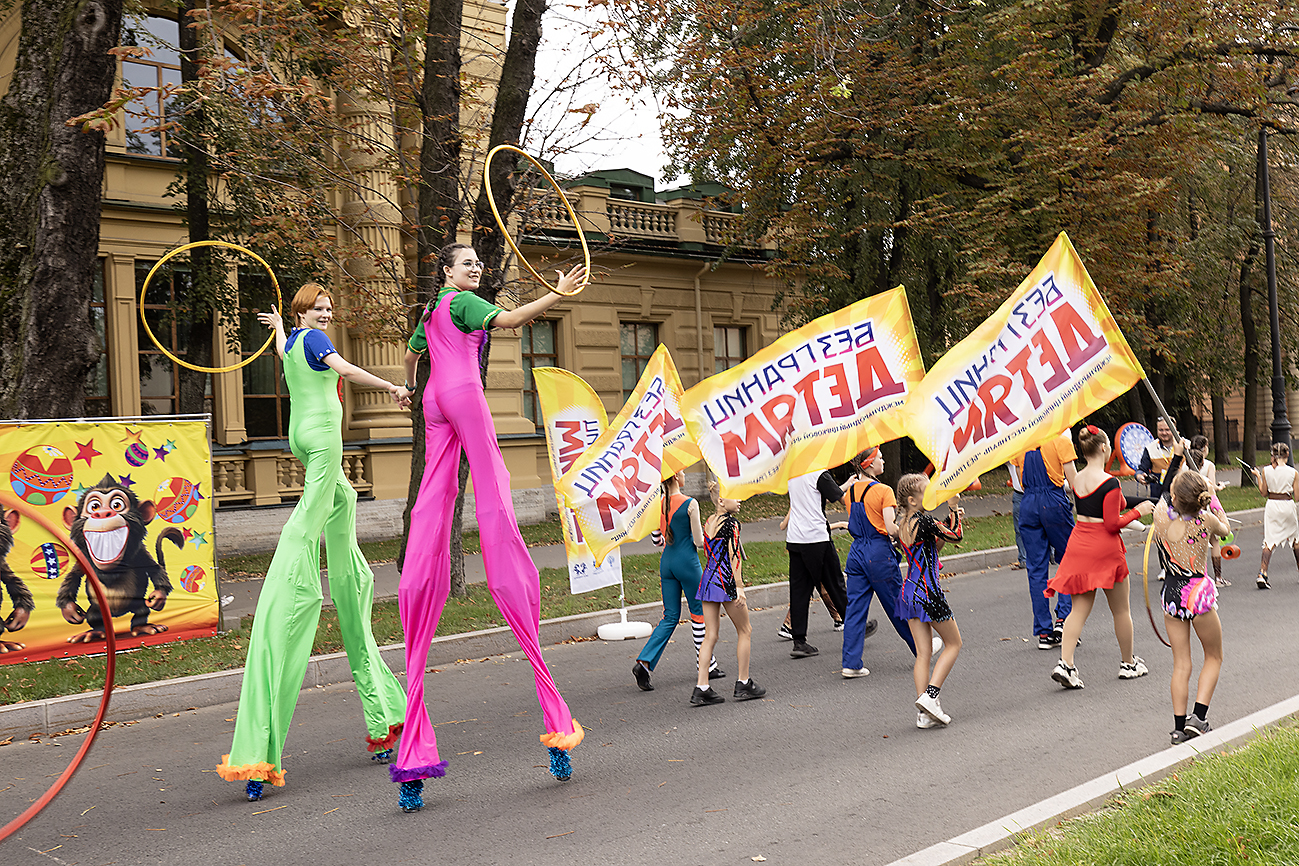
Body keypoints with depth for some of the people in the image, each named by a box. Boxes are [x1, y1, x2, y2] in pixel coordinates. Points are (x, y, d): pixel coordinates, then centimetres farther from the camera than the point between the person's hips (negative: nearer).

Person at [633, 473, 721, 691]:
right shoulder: (689, 504, -14)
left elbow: (656, 540, 9)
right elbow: (699, 542, -11)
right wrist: (707, 535, 10)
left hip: (666, 562, 6)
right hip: (687, 562, -6)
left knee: (670, 617, 10)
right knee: (699, 613, 10)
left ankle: (644, 662, -4)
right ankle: (707, 666, 20)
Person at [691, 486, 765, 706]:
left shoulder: (709, 523, 13)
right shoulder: (731, 523, -11)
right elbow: (734, 556, -17)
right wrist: (739, 587, -18)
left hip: (708, 579, 7)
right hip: (726, 581, -7)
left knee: (710, 636, 7)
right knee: (745, 631, 9)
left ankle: (701, 688, 2)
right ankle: (743, 684, 14)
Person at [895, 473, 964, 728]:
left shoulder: (903, 523, 11)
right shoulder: (923, 520, -16)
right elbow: (955, 535, -9)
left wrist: (952, 517, 14)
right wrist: (952, 508, -1)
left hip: (909, 591, 8)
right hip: (927, 591, -8)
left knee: (923, 653, 9)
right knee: (954, 644, 9)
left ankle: (923, 713, 6)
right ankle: (930, 695, -4)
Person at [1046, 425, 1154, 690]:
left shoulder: (1077, 479, 5)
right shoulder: (1109, 482, -18)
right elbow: (1112, 524, -18)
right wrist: (1138, 511, -4)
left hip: (1079, 544, 6)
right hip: (1104, 548, -6)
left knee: (1079, 608, 7)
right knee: (1121, 611, 12)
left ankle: (1065, 664, -7)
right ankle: (1128, 664, 27)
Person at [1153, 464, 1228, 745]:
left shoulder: (1161, 515, -11)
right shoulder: (1206, 520, -11)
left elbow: (1163, 497, 14)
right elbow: (1225, 529, 13)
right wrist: (1211, 497, 21)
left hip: (1171, 594, 2)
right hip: (1199, 592, -2)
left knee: (1181, 664, 11)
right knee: (1214, 658, 18)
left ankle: (1180, 726, 12)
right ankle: (1198, 716, 6)